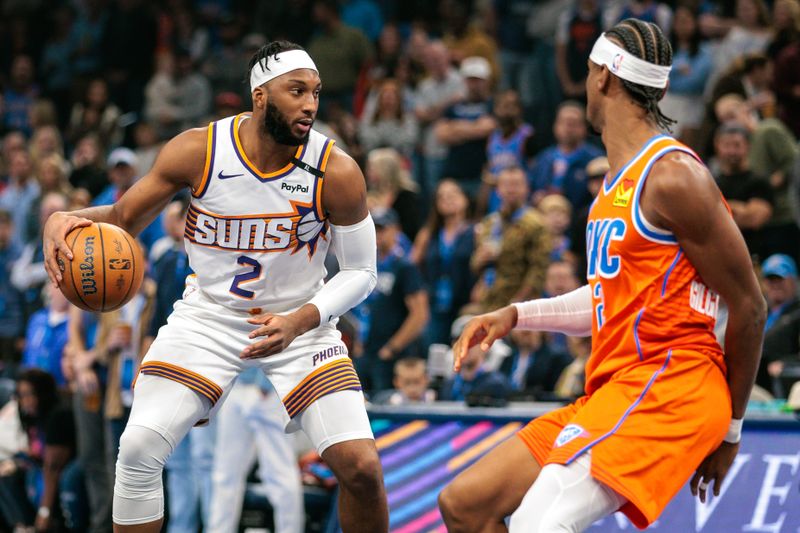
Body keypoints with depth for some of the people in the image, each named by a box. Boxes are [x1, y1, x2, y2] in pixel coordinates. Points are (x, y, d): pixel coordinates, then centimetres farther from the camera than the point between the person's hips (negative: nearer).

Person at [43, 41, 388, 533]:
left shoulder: (337, 172, -17)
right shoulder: (198, 151, -16)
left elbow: (361, 272, -7)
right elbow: (124, 218, -2)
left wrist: (299, 322, -23)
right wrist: (67, 220, -24)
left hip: (301, 321, -1)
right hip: (208, 316, 1)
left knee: (362, 467, -15)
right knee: (138, 448, -16)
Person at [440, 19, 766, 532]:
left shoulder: (672, 177, -12)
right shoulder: (620, 178, 18)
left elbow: (749, 305, -10)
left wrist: (731, 429, -3)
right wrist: (514, 315, 19)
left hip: (668, 383, -10)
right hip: (612, 389, 10)